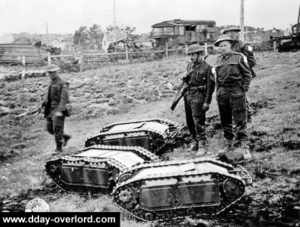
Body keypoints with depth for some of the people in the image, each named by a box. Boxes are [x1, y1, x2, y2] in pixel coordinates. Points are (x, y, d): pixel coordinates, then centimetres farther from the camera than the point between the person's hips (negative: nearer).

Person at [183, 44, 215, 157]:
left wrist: (207, 102, -15)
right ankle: (195, 142, 26)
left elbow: (211, 86, -10)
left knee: (198, 122, -10)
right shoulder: (190, 66, 13)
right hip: (188, 95, 7)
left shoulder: (207, 68, -8)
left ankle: (202, 145, -3)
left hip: (199, 96, -7)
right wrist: (185, 79, 0)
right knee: (190, 122, 12)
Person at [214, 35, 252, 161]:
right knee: (225, 121, 11)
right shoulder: (218, 60, 13)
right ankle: (229, 144, 24)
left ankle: (243, 146, -1)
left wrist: (244, 89, -7)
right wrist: (218, 91, 12)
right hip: (222, 92, 5)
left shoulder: (239, 57, -1)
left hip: (236, 91, -5)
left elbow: (248, 74, 0)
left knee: (240, 120, -5)